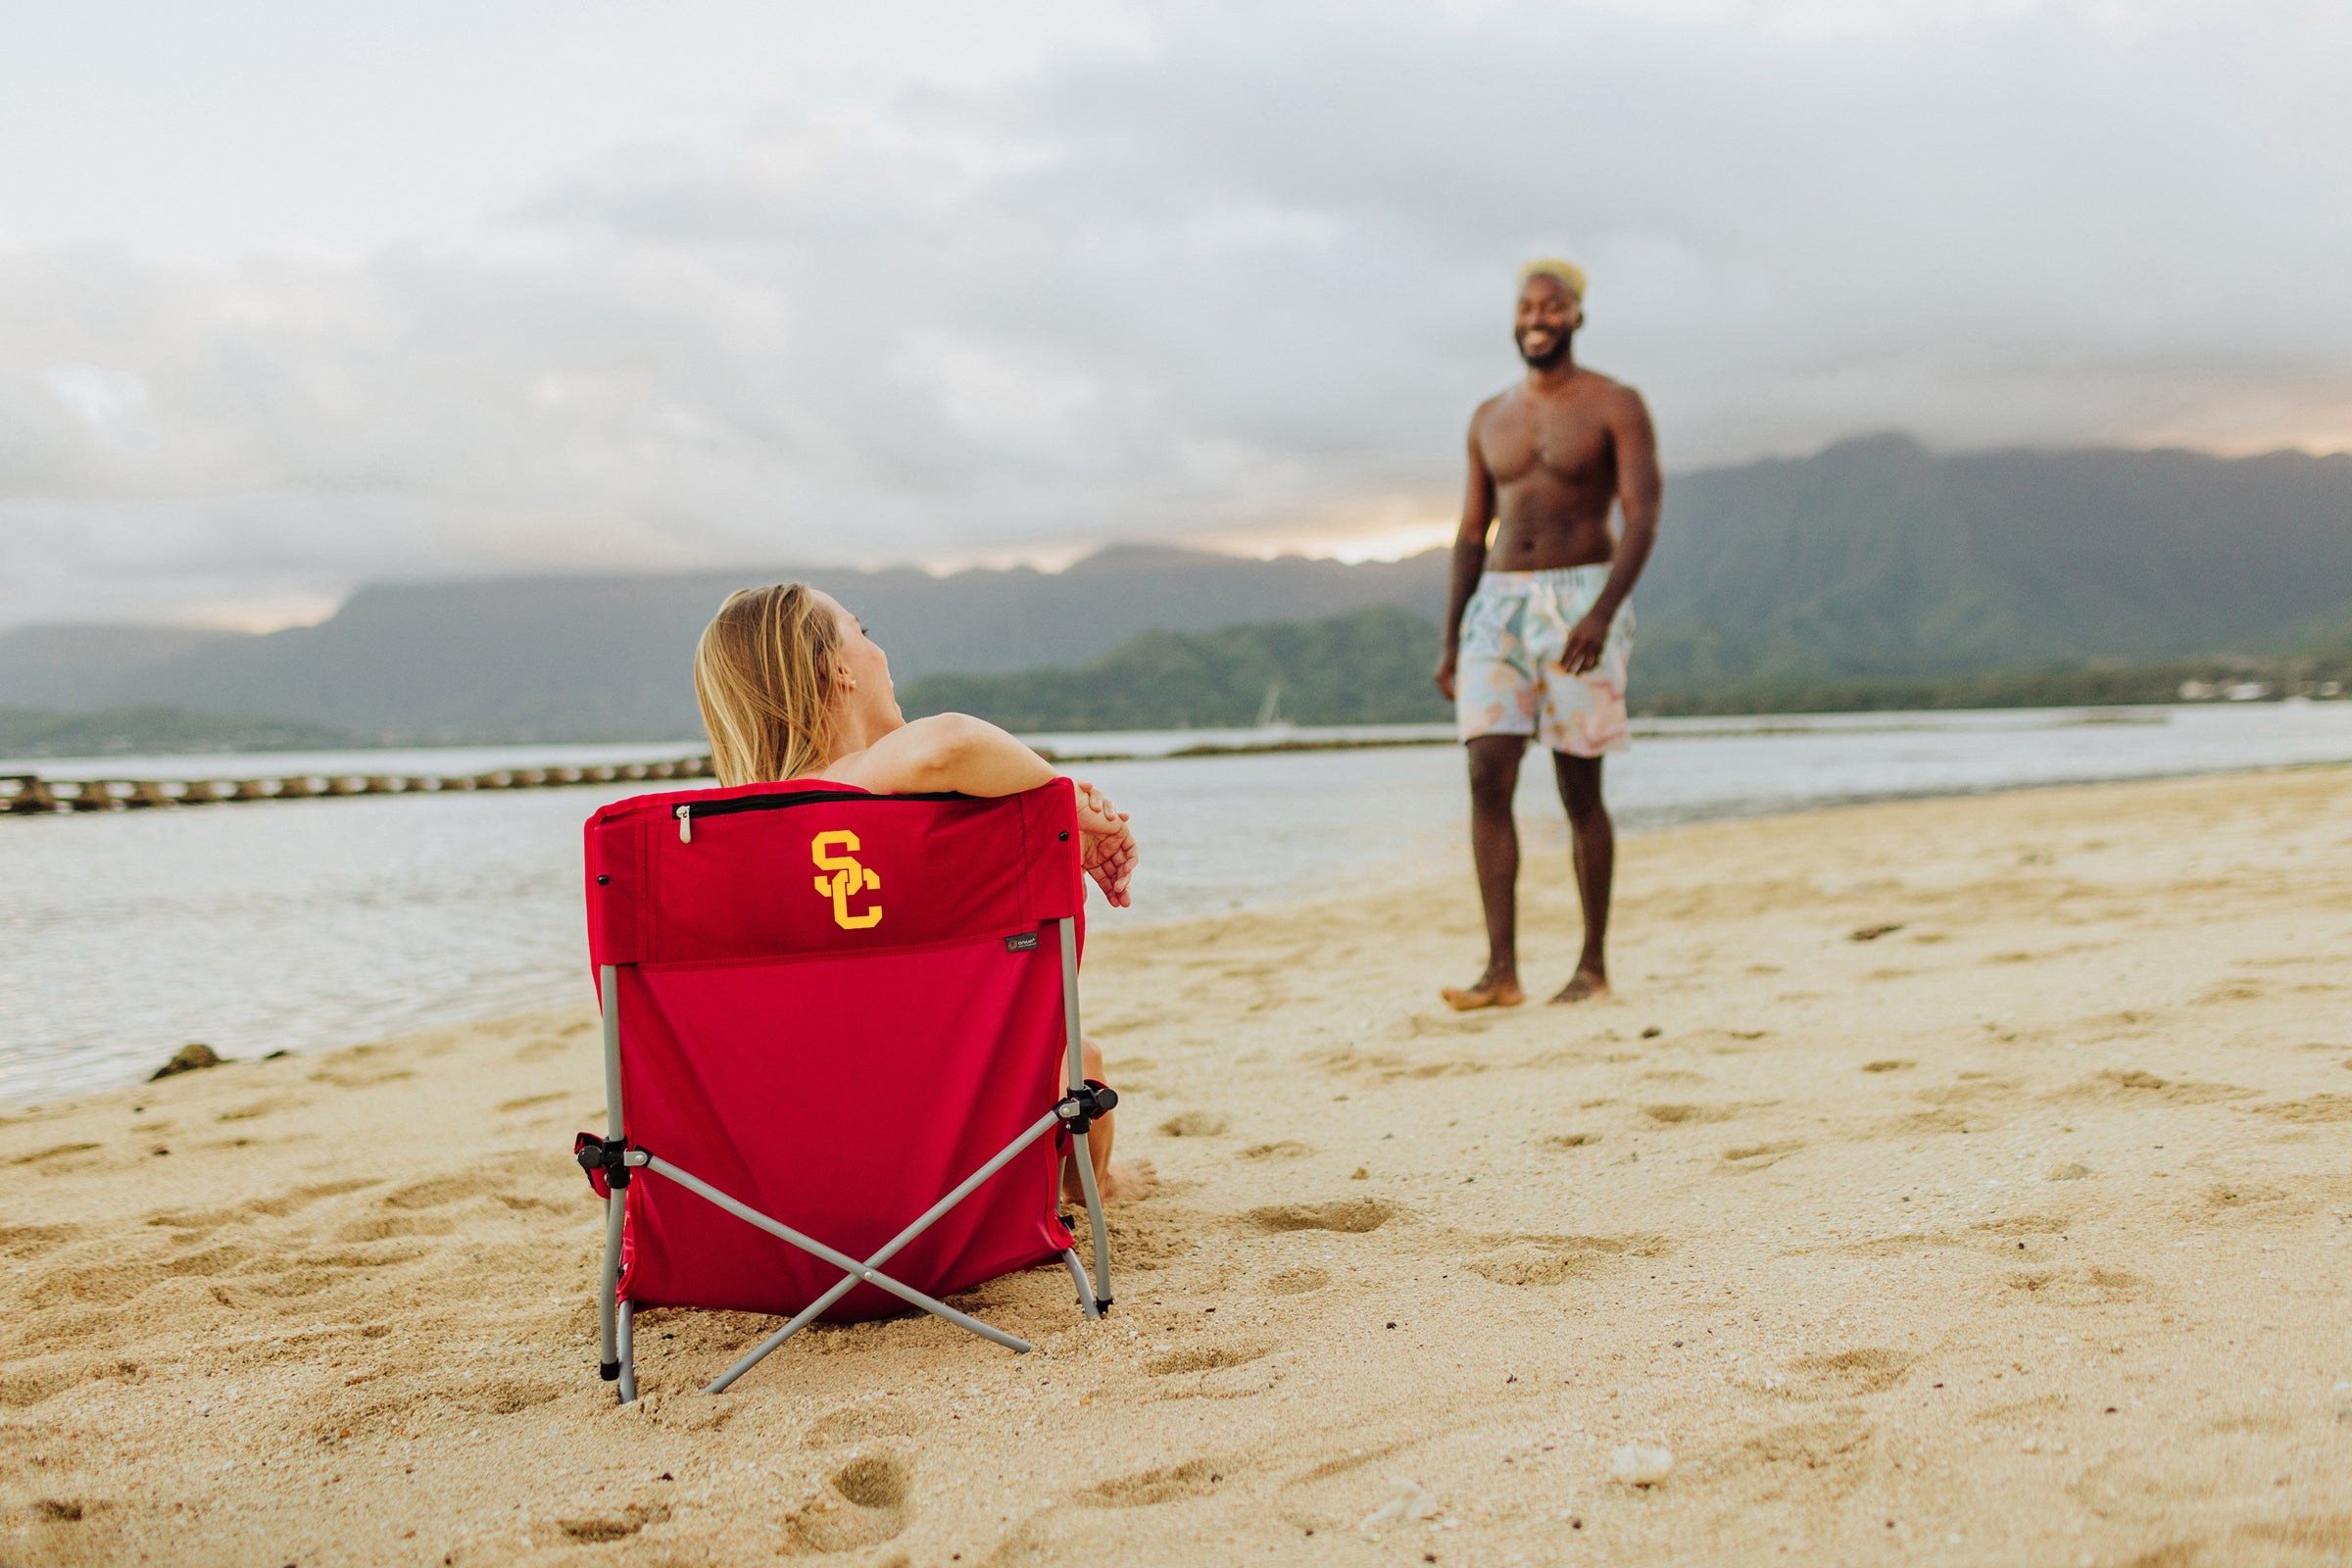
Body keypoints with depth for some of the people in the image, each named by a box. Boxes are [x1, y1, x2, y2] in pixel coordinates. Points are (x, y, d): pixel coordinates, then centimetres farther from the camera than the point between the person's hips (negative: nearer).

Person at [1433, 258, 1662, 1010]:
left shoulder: (1614, 405, -1)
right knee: (1487, 778, -10)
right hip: (1498, 605, 4)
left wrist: (1602, 612, -25)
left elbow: (1642, 517, -10)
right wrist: (1450, 641, 13)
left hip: (1582, 601, -4)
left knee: (1580, 789, -1)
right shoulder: (1489, 418, 15)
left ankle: (1593, 966, 11)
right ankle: (1501, 971, -11)